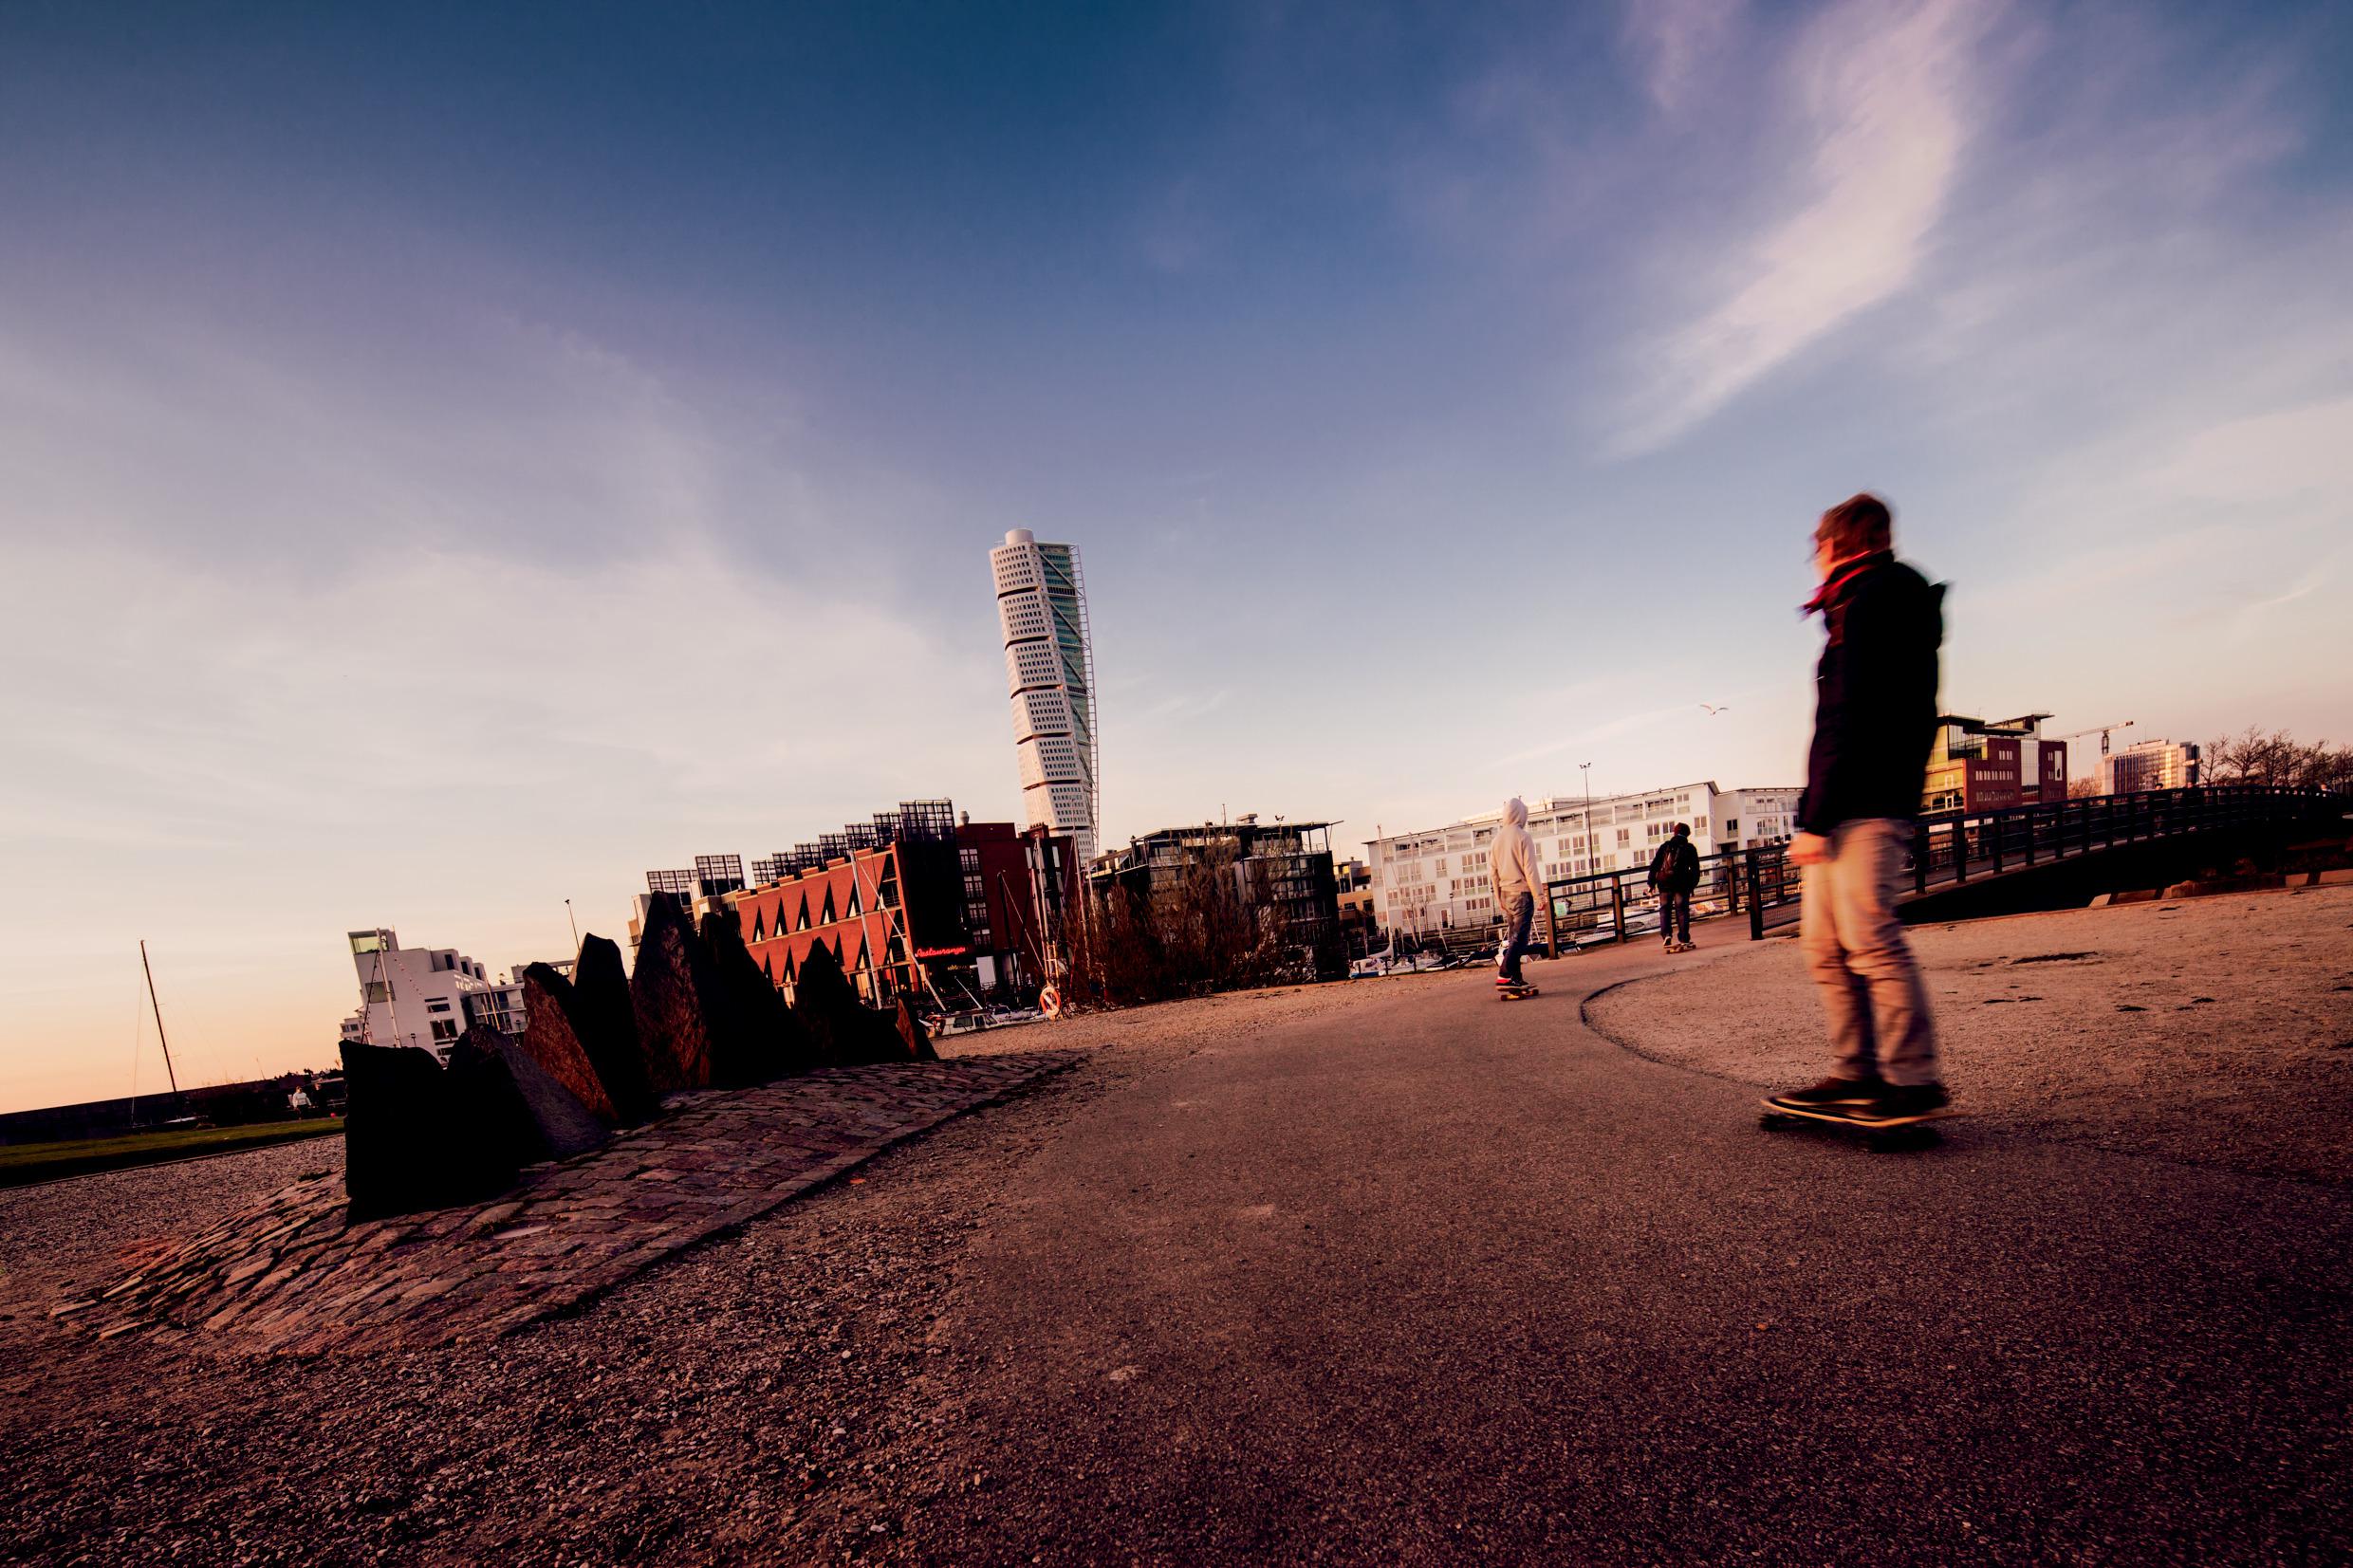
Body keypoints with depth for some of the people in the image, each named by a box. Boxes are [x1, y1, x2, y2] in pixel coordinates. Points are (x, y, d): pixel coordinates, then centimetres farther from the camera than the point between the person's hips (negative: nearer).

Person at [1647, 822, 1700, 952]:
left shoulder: (1664, 846, 10)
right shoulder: (1689, 848, 8)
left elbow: (1654, 865, 6)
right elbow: (1695, 868, 6)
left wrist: (1651, 883, 8)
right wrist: (1692, 885, 12)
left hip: (1664, 883, 1)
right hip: (1682, 883, -1)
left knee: (1664, 909, 7)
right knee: (1682, 910, 3)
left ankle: (1666, 935, -9)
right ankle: (1684, 940, 1)